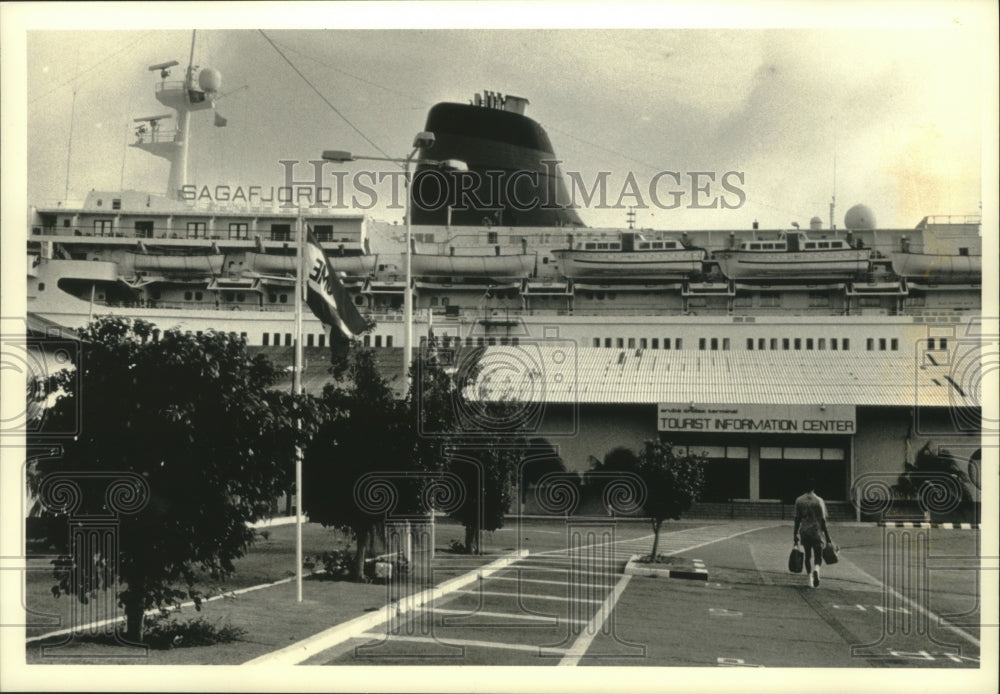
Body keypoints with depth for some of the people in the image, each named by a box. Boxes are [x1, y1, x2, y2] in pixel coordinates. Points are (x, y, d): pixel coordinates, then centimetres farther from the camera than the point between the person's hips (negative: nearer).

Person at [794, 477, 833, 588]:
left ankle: (810, 579, 21)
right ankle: (816, 570, -30)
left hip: (804, 532, 3)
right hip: (816, 532, -3)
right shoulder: (818, 501, -6)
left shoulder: (799, 500, 2)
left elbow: (797, 519, 5)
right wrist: (827, 537, -2)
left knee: (808, 556, 17)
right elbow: (823, 520, -6)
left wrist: (795, 534, 13)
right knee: (818, 557, 2)